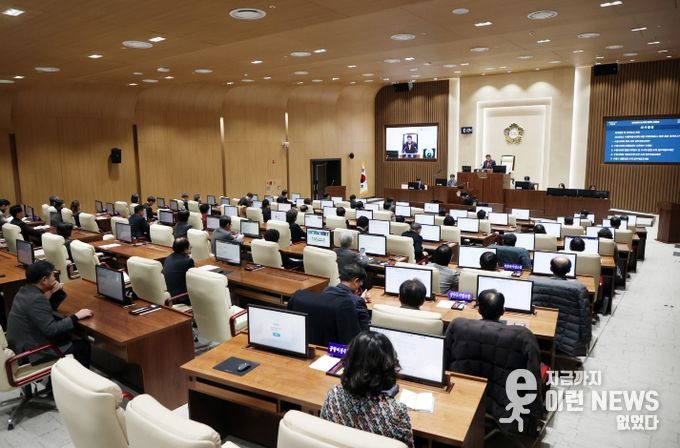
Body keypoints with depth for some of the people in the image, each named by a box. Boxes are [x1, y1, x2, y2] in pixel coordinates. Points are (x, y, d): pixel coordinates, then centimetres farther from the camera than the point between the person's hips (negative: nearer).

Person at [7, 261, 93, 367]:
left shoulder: (25, 290, 4)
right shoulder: (36, 299, -27)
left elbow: (49, 309, 15)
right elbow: (51, 330, -27)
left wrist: (58, 292, -1)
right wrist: (76, 317, -20)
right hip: (31, 351, -10)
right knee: (83, 346, -4)